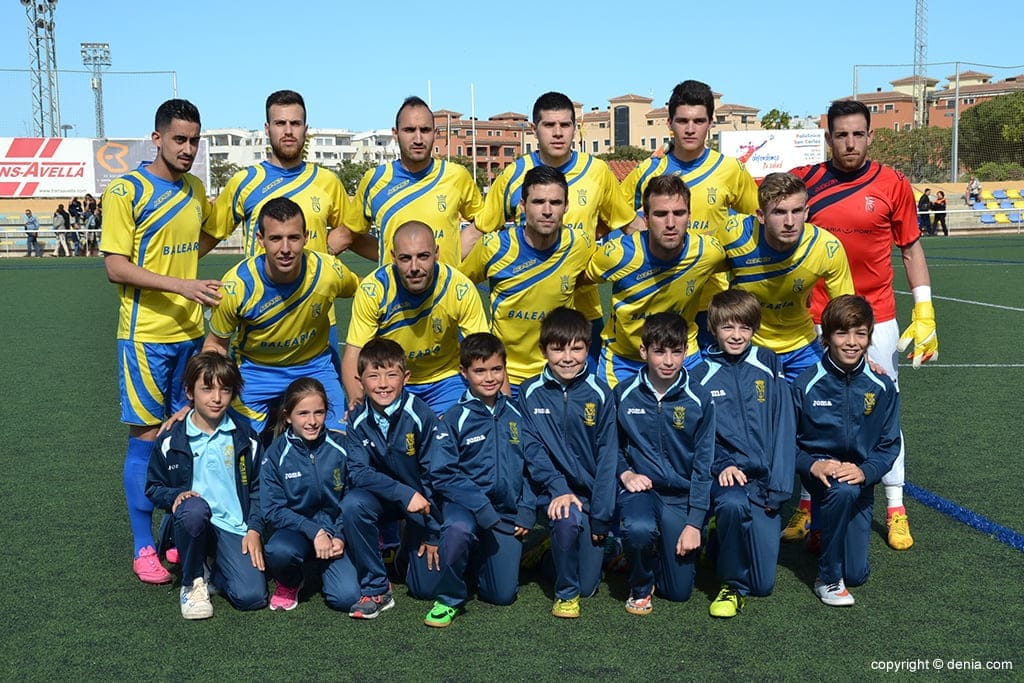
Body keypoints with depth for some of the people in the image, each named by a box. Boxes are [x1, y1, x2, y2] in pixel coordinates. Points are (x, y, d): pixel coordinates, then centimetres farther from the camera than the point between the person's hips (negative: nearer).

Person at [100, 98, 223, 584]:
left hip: (191, 333, 6)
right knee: (146, 435, 0)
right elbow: (115, 267, -13)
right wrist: (180, 285, -21)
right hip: (145, 335, -5)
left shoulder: (196, 191, 9)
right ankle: (144, 548, 10)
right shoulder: (126, 191, -8)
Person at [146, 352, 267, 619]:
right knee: (195, 508, -39)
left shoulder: (245, 437, 6)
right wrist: (176, 495, -13)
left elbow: (258, 487, 11)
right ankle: (193, 583, -11)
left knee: (252, 596, -21)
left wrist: (254, 529, -2)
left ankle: (213, 574, 16)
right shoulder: (171, 440, 1)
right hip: (192, 523, -1)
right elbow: (153, 488, 9)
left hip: (235, 529, 1)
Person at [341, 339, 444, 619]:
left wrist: (434, 535, -13)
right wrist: (404, 494, -34)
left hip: (424, 500, -2)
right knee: (351, 504, -33)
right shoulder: (358, 421, -12)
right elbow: (358, 472, -19)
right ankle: (376, 589, -15)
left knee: (427, 588, -8)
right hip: (383, 497, 2)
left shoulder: (421, 416, -21)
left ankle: (410, 549, 29)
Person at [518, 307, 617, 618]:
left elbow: (607, 455, -5)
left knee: (589, 585, -3)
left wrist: (601, 516, -8)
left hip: (591, 490, 1)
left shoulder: (600, 393, -5)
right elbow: (532, 448, -7)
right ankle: (565, 593, -8)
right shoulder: (530, 393, -3)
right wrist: (559, 490, -22)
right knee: (568, 520, -34)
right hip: (553, 488, 0)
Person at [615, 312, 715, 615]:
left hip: (681, 494, 1)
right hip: (640, 487, -1)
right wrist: (625, 473, -11)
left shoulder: (699, 400, -6)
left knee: (679, 591, -2)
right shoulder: (624, 395, -5)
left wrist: (694, 524, -8)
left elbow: (703, 464, -4)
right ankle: (640, 587, -3)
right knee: (640, 529, -37)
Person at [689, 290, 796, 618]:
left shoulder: (769, 366, 5)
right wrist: (720, 466, -17)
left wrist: (778, 487, -7)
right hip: (726, 475, -2)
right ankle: (732, 585, -14)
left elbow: (784, 429, 2)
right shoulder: (701, 375, 2)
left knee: (764, 583, -3)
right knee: (733, 504, -39)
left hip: (765, 479, 2)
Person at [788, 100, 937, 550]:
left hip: (877, 319, -1)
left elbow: (911, 247, 5)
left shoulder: (893, 185, -1)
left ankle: (895, 507, 15)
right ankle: (810, 502, 20)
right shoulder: (804, 181, 0)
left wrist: (924, 312, 1)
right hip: (817, 321, 1)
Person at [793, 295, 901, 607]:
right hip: (820, 471, -2)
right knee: (844, 491, -40)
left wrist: (865, 470, -20)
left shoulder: (881, 387, -4)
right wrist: (813, 464, -24)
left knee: (857, 574, -2)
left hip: (860, 477, 3)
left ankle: (829, 527, 33)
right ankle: (828, 579, -20)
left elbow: (889, 444, -1)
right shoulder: (807, 384, -9)